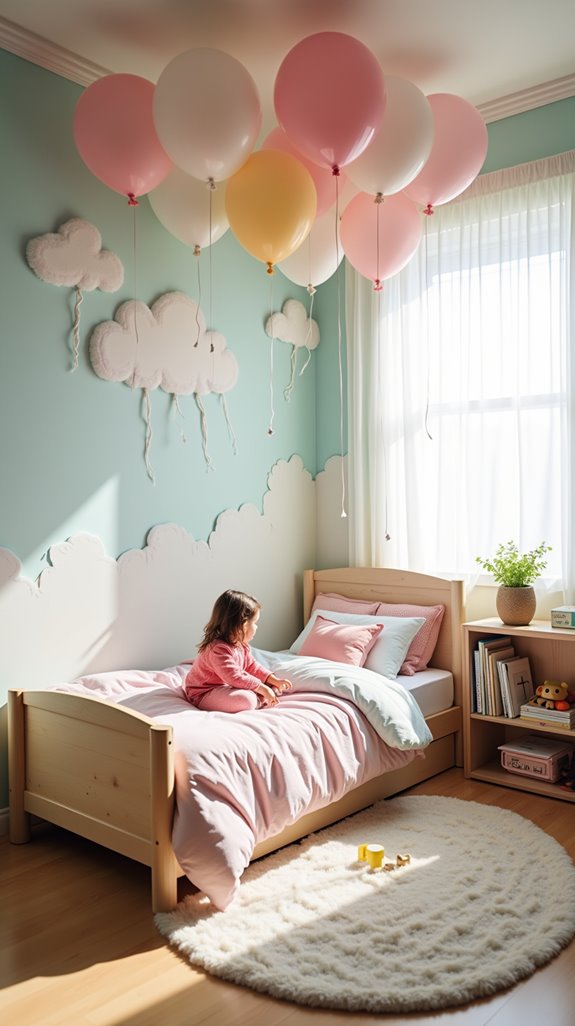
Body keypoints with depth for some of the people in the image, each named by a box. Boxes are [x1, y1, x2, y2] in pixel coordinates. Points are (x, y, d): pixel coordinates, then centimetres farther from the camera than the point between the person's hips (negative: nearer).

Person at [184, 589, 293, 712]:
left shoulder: (241, 645, 4)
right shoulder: (218, 649, -30)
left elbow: (252, 667, 14)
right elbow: (235, 678, -34)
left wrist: (275, 680, 5)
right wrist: (263, 689, -28)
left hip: (226, 688, 11)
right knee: (245, 699, -35)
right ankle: (259, 700, -8)